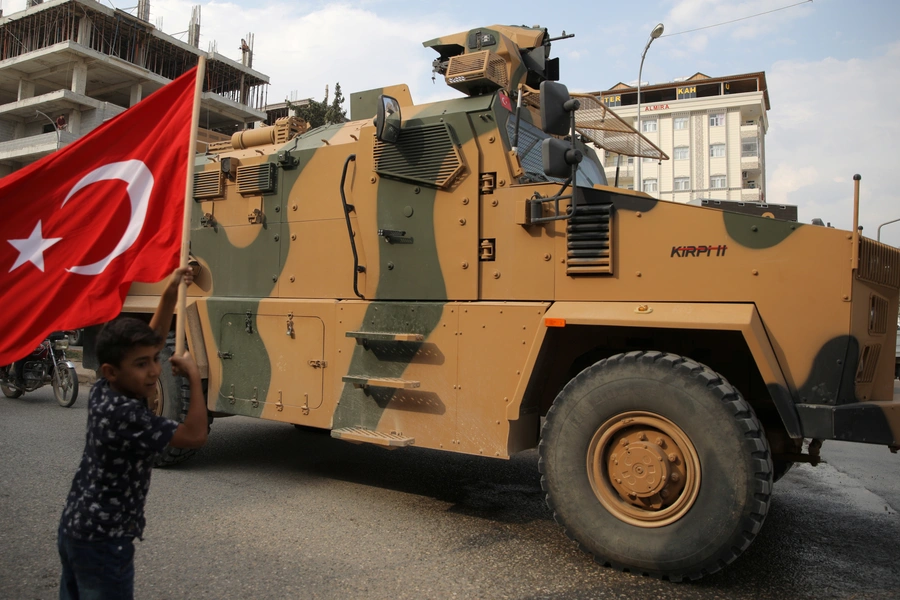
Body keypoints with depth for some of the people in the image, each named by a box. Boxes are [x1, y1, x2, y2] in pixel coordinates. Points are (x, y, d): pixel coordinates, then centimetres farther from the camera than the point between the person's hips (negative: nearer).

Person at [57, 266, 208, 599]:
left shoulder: (101, 391, -3)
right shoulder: (126, 416, -29)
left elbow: (149, 342, 5)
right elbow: (195, 435, -24)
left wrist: (169, 294, -3)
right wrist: (194, 376, -17)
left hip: (74, 529, 9)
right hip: (102, 542, -9)